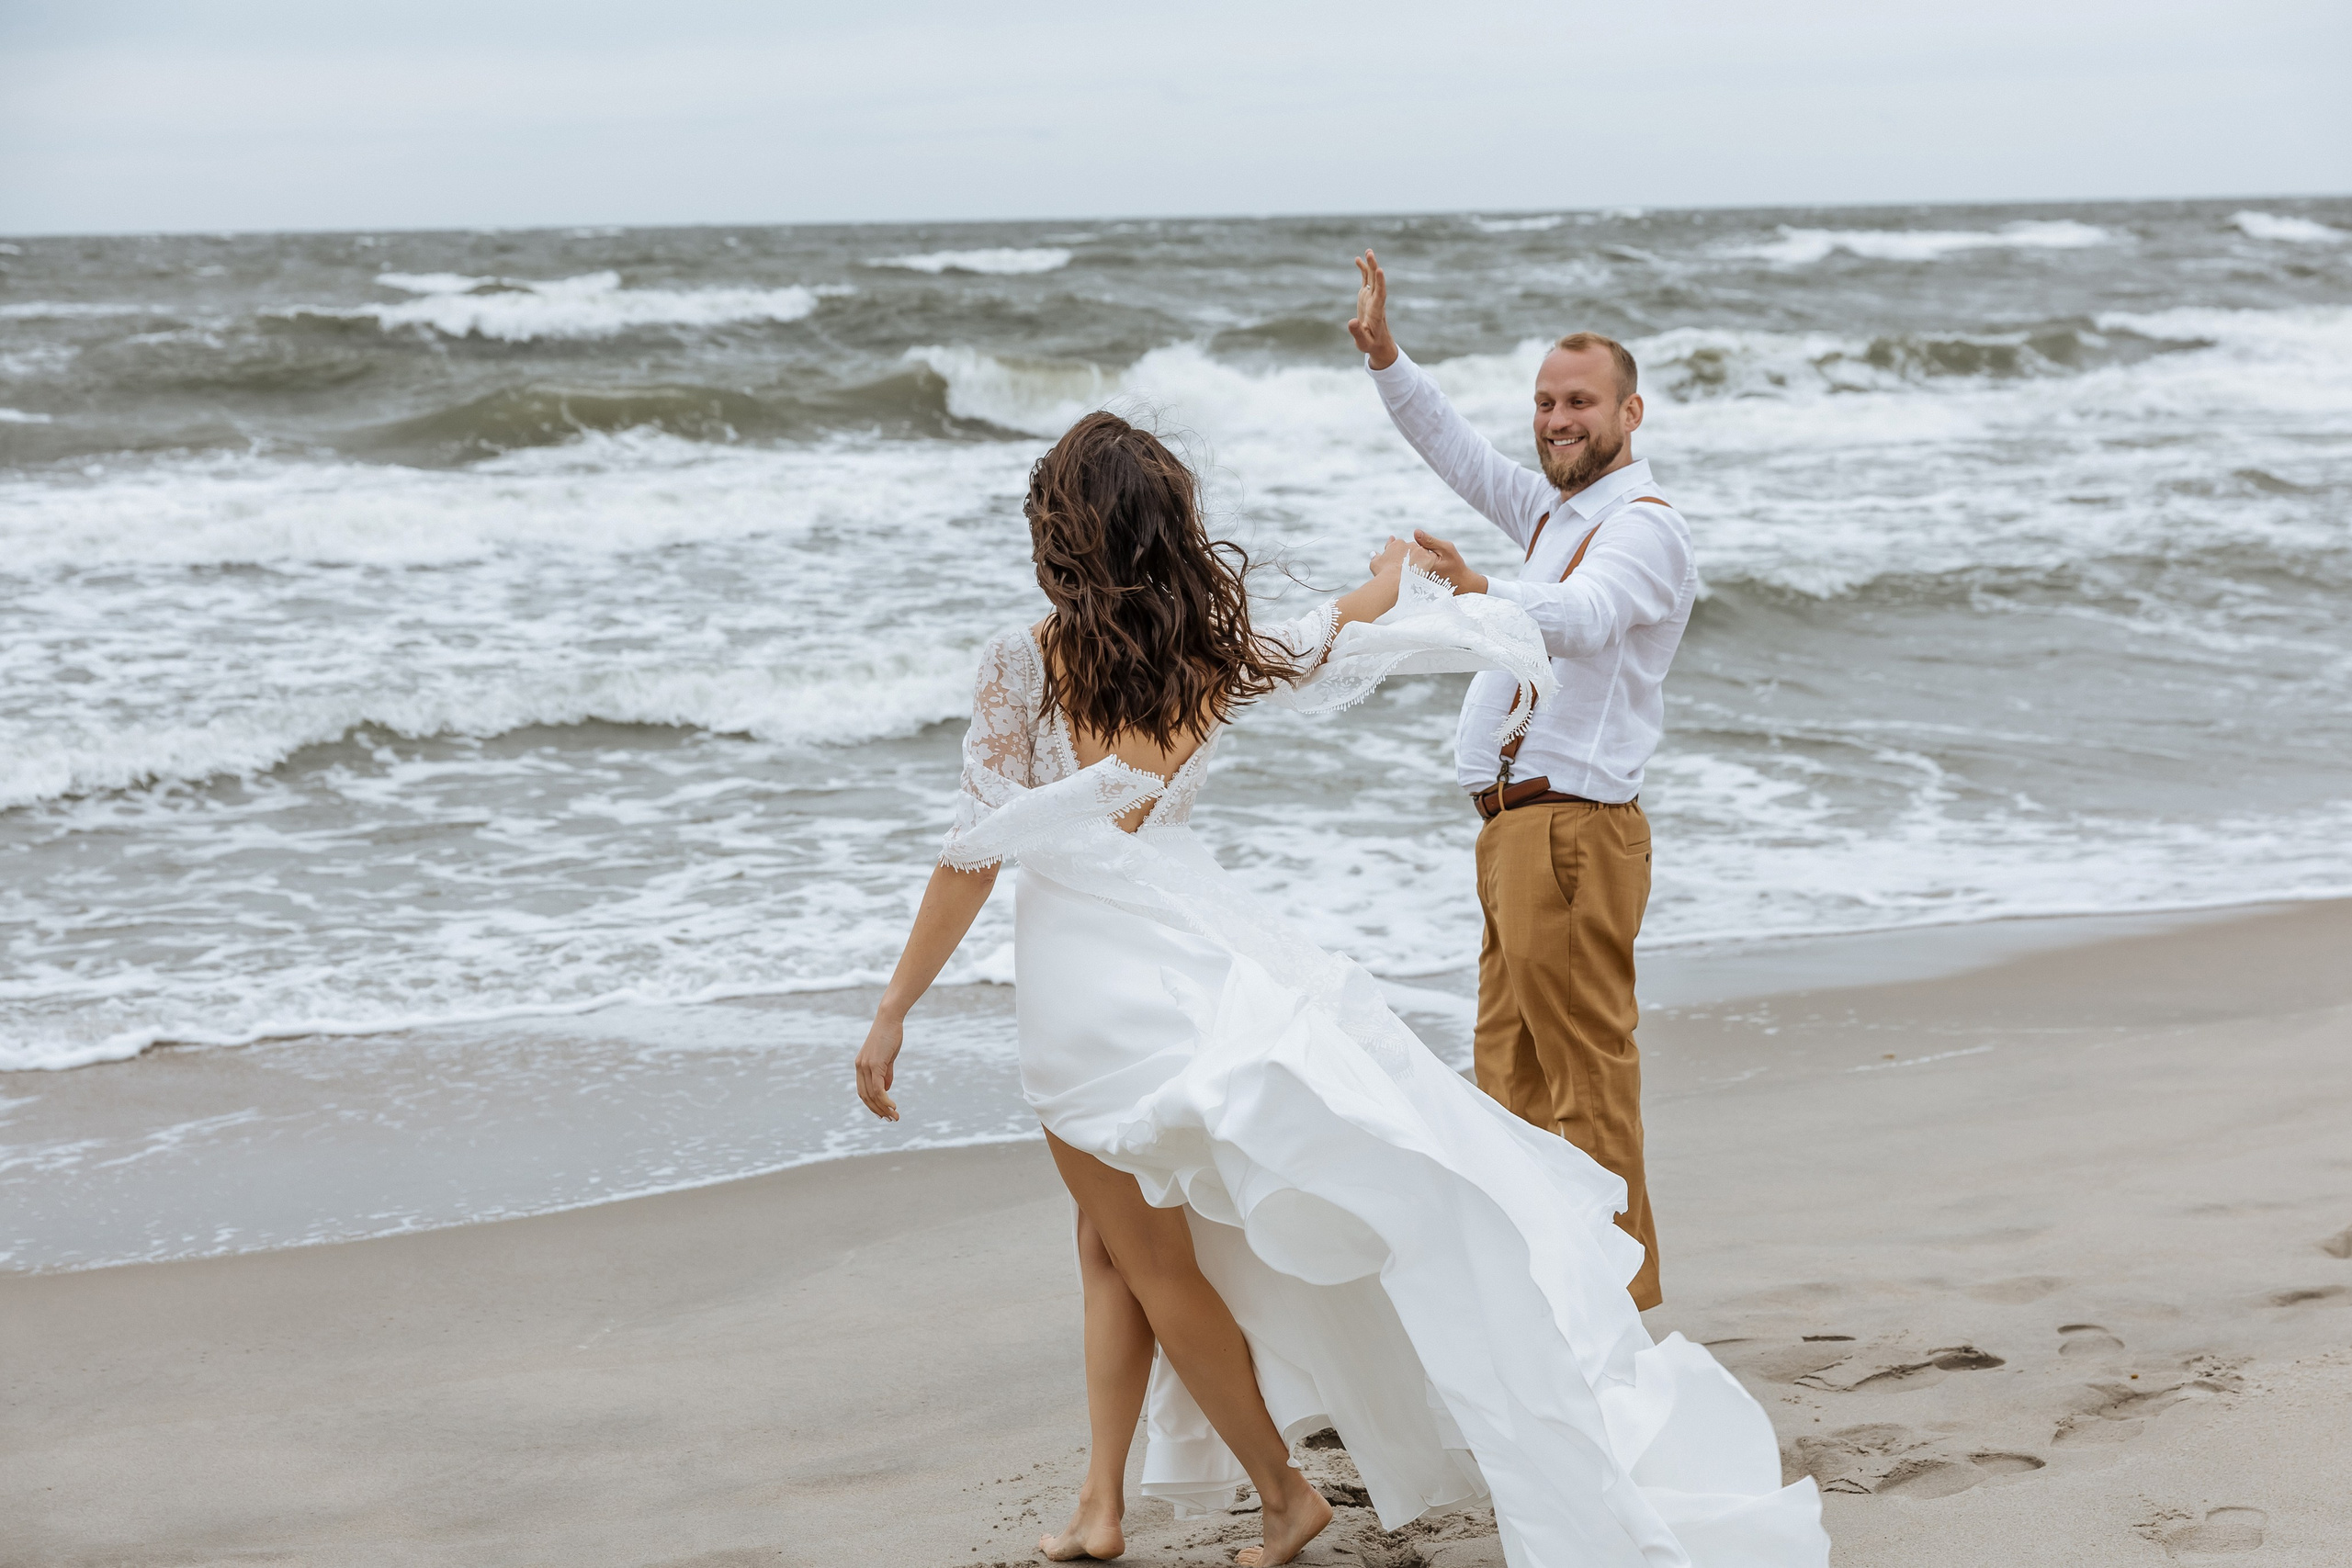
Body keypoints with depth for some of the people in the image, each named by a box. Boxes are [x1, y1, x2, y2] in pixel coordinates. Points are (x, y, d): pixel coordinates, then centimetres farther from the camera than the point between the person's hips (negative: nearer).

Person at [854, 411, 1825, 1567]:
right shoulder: (1215, 651, 1)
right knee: (1111, 1241, 22)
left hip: (1084, 978, -5)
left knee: (1148, 1255, 12)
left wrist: (892, 1013, -4)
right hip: (1188, 941, 5)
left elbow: (975, 851, -11)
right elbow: (1328, 651, 21)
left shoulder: (1024, 663, -11)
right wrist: (1405, 574, 42)